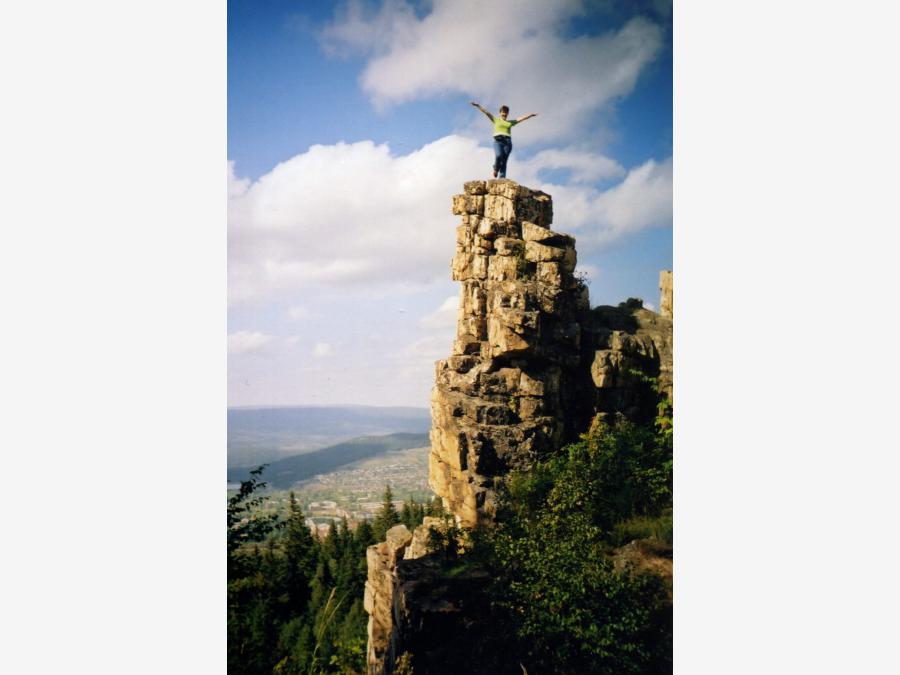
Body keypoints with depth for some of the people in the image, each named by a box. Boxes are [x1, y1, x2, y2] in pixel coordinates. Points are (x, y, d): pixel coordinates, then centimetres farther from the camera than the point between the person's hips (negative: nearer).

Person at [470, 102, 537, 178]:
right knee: (499, 155, -28)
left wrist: (531, 115, 20)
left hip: (507, 141, 2)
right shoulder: (496, 120, 18)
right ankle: (496, 169, -1)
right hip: (498, 141, -2)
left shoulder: (510, 122, 23)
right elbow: (486, 112, 11)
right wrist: (477, 106, 6)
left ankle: (502, 178, -12)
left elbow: (521, 118, 23)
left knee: (504, 161, -8)